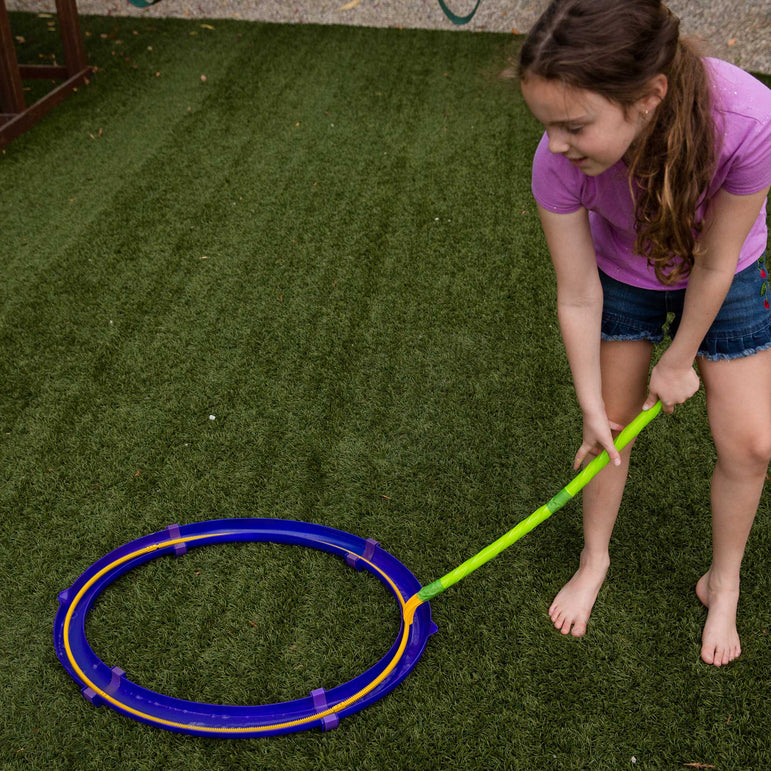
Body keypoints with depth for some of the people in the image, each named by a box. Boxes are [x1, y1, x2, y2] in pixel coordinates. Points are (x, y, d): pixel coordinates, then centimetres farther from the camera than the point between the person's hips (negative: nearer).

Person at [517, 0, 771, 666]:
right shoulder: (560, 161, -35)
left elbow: (713, 263, -25)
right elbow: (578, 297, -22)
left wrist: (678, 361, -11)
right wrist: (592, 405, -12)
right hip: (623, 276, 1)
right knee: (613, 426, 8)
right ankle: (595, 559, 35)